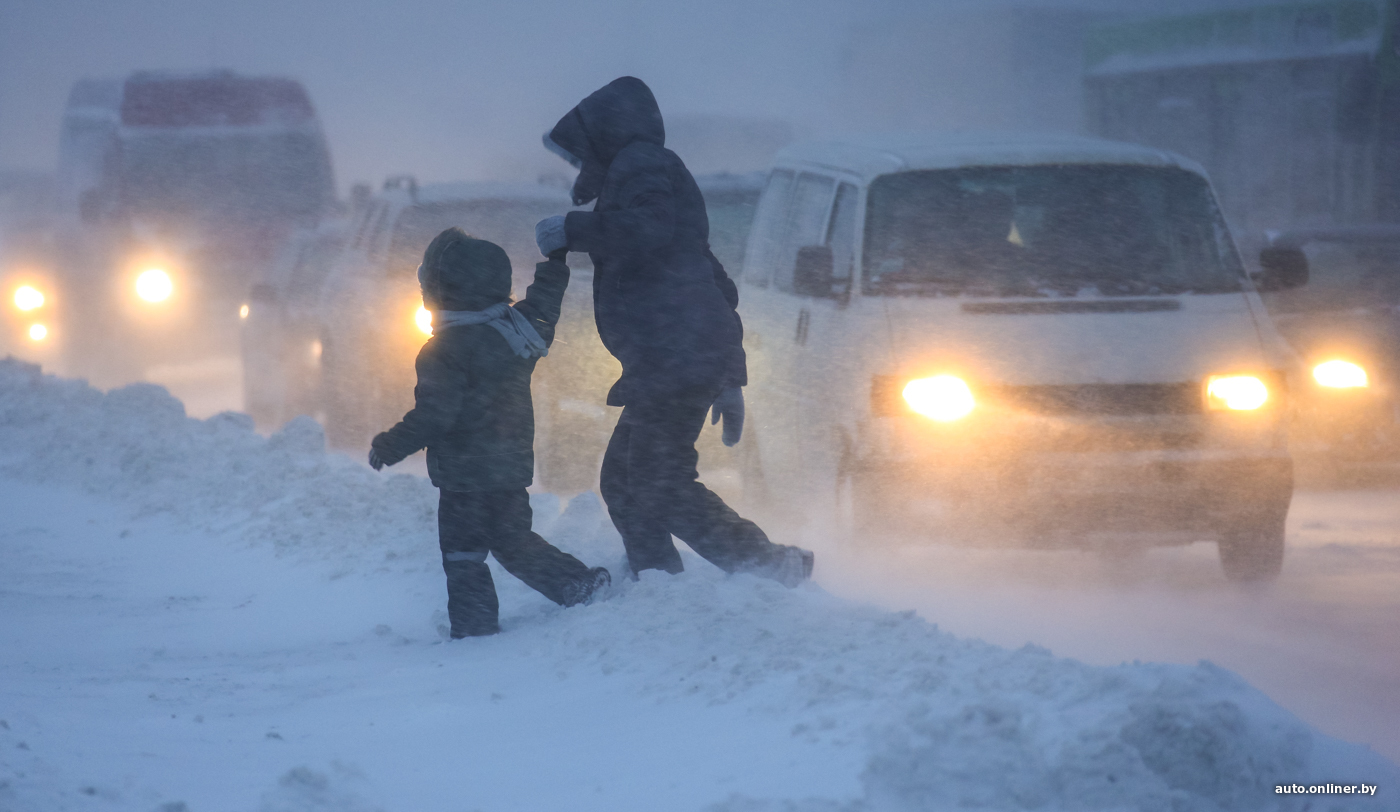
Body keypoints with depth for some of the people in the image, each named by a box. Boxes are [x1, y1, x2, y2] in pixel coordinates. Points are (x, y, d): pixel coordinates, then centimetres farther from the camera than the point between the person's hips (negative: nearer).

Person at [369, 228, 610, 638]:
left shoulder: (443, 352, -19)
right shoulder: (517, 328, 1)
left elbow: (434, 416, -22)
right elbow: (542, 307, 24)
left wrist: (389, 446, -11)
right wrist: (556, 261, 39)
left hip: (465, 474, -8)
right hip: (514, 464, 8)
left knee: (462, 554, 2)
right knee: (514, 542, 20)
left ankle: (474, 624, 0)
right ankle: (578, 584, 12)